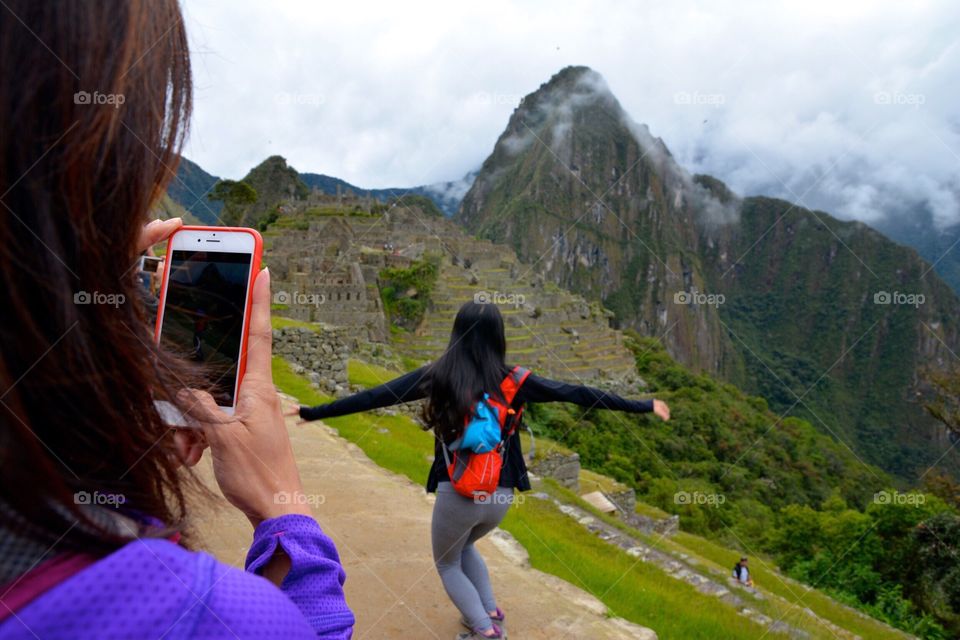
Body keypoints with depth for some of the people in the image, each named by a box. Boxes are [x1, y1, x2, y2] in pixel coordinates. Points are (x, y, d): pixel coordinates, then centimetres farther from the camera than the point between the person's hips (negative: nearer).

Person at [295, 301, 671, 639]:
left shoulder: (438, 375, -8)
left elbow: (375, 397, -5)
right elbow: (579, 394, 1)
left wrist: (314, 412, 4)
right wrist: (644, 406, 11)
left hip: (458, 493, -3)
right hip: (501, 495, 3)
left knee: (447, 563, 25)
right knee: (464, 546, 34)